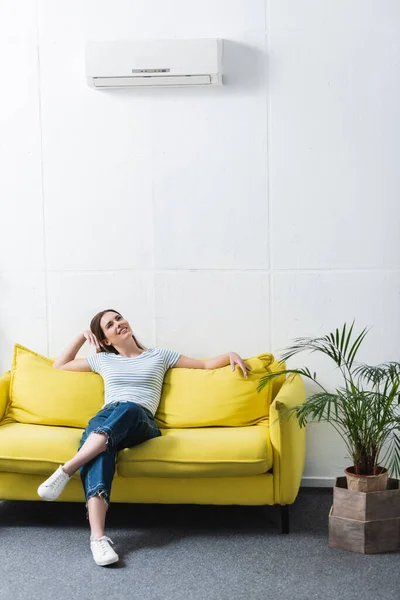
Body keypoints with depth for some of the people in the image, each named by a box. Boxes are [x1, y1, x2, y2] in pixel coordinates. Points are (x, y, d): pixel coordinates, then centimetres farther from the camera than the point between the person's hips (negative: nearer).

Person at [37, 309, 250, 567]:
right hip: (104, 419, 1)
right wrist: (82, 337, 32)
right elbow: (59, 366, 39)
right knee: (99, 452, -40)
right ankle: (98, 537, -59)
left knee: (128, 408, -42)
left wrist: (231, 355, 6)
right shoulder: (103, 360, 31)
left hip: (140, 423, -1)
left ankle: (65, 471, -51)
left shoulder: (159, 355, 25)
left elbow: (206, 364, 24)